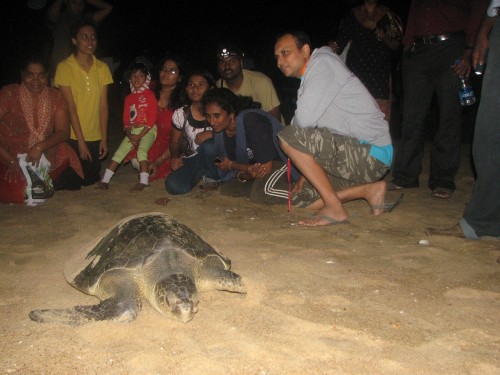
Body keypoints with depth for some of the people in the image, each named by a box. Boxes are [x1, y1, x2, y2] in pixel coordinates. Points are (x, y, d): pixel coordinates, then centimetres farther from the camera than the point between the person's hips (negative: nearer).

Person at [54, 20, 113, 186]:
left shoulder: (102, 68, 3)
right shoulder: (64, 67, -9)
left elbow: (103, 105, 1)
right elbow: (70, 107, -12)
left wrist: (104, 138, -2)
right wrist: (81, 141, -13)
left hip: (95, 137, 3)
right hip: (73, 136, -3)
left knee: (92, 180, 5)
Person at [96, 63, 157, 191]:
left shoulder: (149, 94, -2)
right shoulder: (129, 97, 14)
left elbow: (152, 119, -9)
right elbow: (126, 120, 10)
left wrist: (139, 136, -14)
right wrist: (130, 135, -8)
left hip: (148, 130, -5)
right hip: (132, 131, 5)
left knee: (141, 150, -28)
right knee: (119, 152, -5)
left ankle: (143, 182, -28)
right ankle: (105, 180, -3)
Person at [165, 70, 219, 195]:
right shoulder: (180, 114, -3)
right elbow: (174, 141, 8)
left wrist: (210, 134, -28)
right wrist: (174, 157, -12)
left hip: (213, 157, -1)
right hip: (191, 160, 1)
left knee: (208, 145, -37)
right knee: (173, 186, -26)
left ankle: (212, 178, -5)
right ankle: (200, 173, 6)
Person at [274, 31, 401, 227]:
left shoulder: (322, 61, -10)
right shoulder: (309, 78, 20)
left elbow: (305, 120, -20)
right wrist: (306, 173, 14)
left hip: (371, 153, -10)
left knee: (288, 137, -21)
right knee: (300, 199, 10)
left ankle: (335, 209, -17)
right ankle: (370, 190, 9)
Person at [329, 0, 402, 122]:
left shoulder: (388, 16, 14)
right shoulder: (351, 16, 15)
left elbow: (396, 45, 7)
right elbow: (341, 42, 10)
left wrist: (377, 30, -7)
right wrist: (334, 47, -13)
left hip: (380, 74, 0)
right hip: (356, 71, 0)